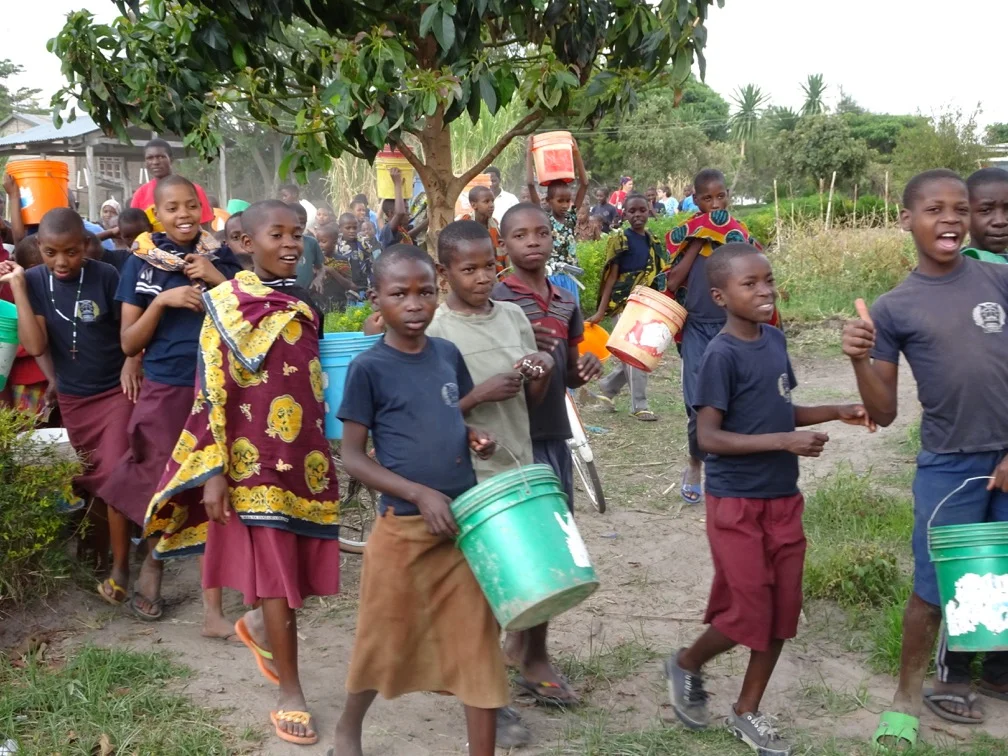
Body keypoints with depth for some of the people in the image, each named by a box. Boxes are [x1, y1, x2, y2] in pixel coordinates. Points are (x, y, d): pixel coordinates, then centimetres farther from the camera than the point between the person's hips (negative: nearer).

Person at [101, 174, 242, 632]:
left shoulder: (221, 257, 3)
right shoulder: (141, 264, 0)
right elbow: (129, 344, -1)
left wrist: (218, 280, -10)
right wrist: (162, 301, -15)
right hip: (164, 392, 0)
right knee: (163, 492, 8)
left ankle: (213, 609, 7)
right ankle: (151, 566, 39)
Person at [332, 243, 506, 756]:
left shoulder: (449, 354, 3)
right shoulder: (369, 368, -11)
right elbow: (352, 457, -11)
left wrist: (477, 439, -3)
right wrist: (421, 494, -21)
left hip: (466, 520, 4)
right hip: (403, 527, -4)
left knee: (479, 645, 5)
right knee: (385, 642, 14)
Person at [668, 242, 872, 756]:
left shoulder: (775, 339, 5)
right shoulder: (721, 354, -17)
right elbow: (709, 436, -21)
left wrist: (836, 413, 4)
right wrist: (785, 441, -26)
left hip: (783, 498, 7)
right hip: (736, 502, -7)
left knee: (782, 612, 10)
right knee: (747, 614, -2)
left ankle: (746, 712, 26)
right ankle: (686, 666, 27)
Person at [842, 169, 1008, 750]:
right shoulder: (893, 309, -1)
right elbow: (884, 413, 0)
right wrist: (860, 360, -17)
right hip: (949, 468, -1)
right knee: (935, 589, 6)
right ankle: (908, 698, 24)